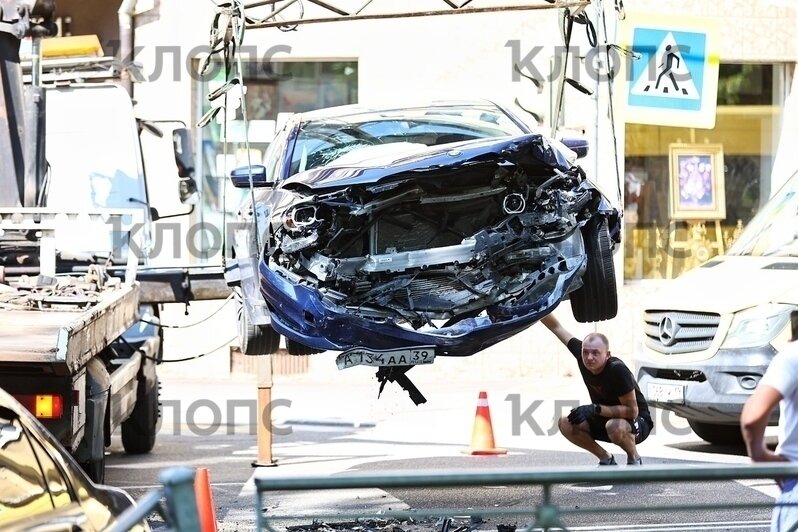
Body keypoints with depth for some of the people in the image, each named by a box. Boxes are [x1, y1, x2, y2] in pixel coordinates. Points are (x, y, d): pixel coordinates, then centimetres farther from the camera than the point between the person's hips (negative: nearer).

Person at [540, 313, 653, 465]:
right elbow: (557, 327, -5)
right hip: (603, 420, 7)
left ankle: (634, 460, -7)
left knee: (615, 426, -39)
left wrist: (595, 409, -34)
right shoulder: (581, 353, -15)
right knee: (566, 424, -11)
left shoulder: (617, 370, -32)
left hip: (637, 421, -7)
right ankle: (606, 460, 5)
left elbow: (632, 411, -28)